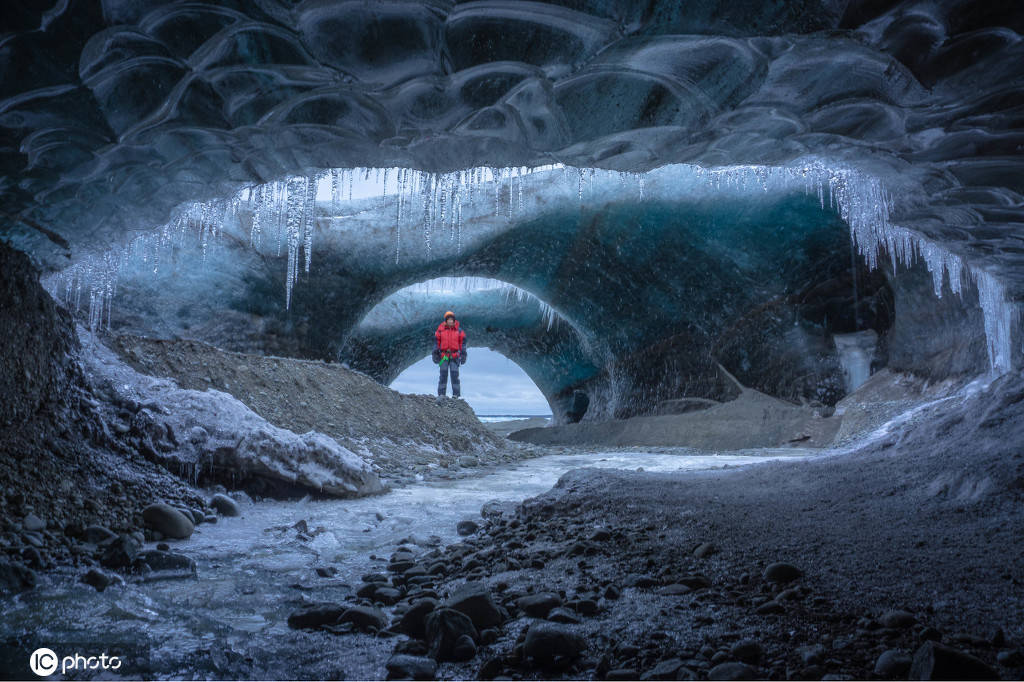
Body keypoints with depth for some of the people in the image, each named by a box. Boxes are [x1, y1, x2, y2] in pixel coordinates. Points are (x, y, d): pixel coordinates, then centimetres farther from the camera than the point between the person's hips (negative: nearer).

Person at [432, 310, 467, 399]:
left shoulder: (459, 331, 4)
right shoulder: (440, 330, 3)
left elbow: (462, 343, 6)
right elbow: (436, 342, 7)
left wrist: (463, 355, 2)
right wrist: (435, 354, 4)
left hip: (454, 356, 0)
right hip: (444, 356, 0)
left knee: (455, 375, -5)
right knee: (443, 374, -1)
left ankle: (456, 395, 1)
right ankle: (441, 394, 5)